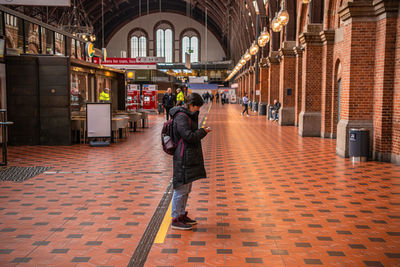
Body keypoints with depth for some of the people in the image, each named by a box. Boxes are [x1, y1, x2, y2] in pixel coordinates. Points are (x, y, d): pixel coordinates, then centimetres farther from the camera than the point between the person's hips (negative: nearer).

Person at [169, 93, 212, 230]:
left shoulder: (188, 116, 16)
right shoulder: (181, 117, -16)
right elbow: (189, 136, -21)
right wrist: (203, 131, -11)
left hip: (190, 158, 11)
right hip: (184, 158, -11)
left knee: (186, 189, 18)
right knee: (181, 189, -4)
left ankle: (182, 215, 29)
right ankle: (175, 219, 5)